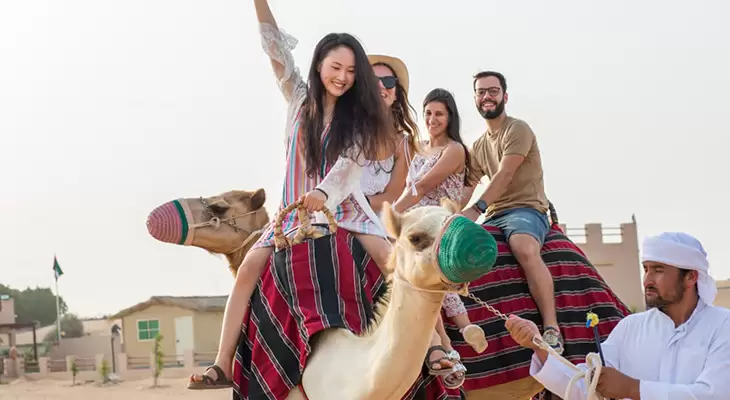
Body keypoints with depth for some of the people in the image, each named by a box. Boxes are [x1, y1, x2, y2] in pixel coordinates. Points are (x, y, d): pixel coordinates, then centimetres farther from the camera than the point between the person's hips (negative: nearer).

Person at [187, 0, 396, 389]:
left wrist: (323, 192, -32)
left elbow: (350, 163, -13)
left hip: (344, 207, -1)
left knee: (390, 259, -24)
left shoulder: (356, 114, 1)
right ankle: (223, 366, -14)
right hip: (295, 209, 2)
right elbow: (276, 48, -2)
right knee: (249, 268, -15)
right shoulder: (299, 98, 6)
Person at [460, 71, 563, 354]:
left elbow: (504, 175, -15)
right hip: (493, 217, 8)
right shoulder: (479, 146, 21)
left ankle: (552, 330, -41)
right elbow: (467, 187, 16)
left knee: (525, 249, -38)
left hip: (526, 209, -8)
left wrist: (476, 209, -25)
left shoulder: (517, 129, -3)